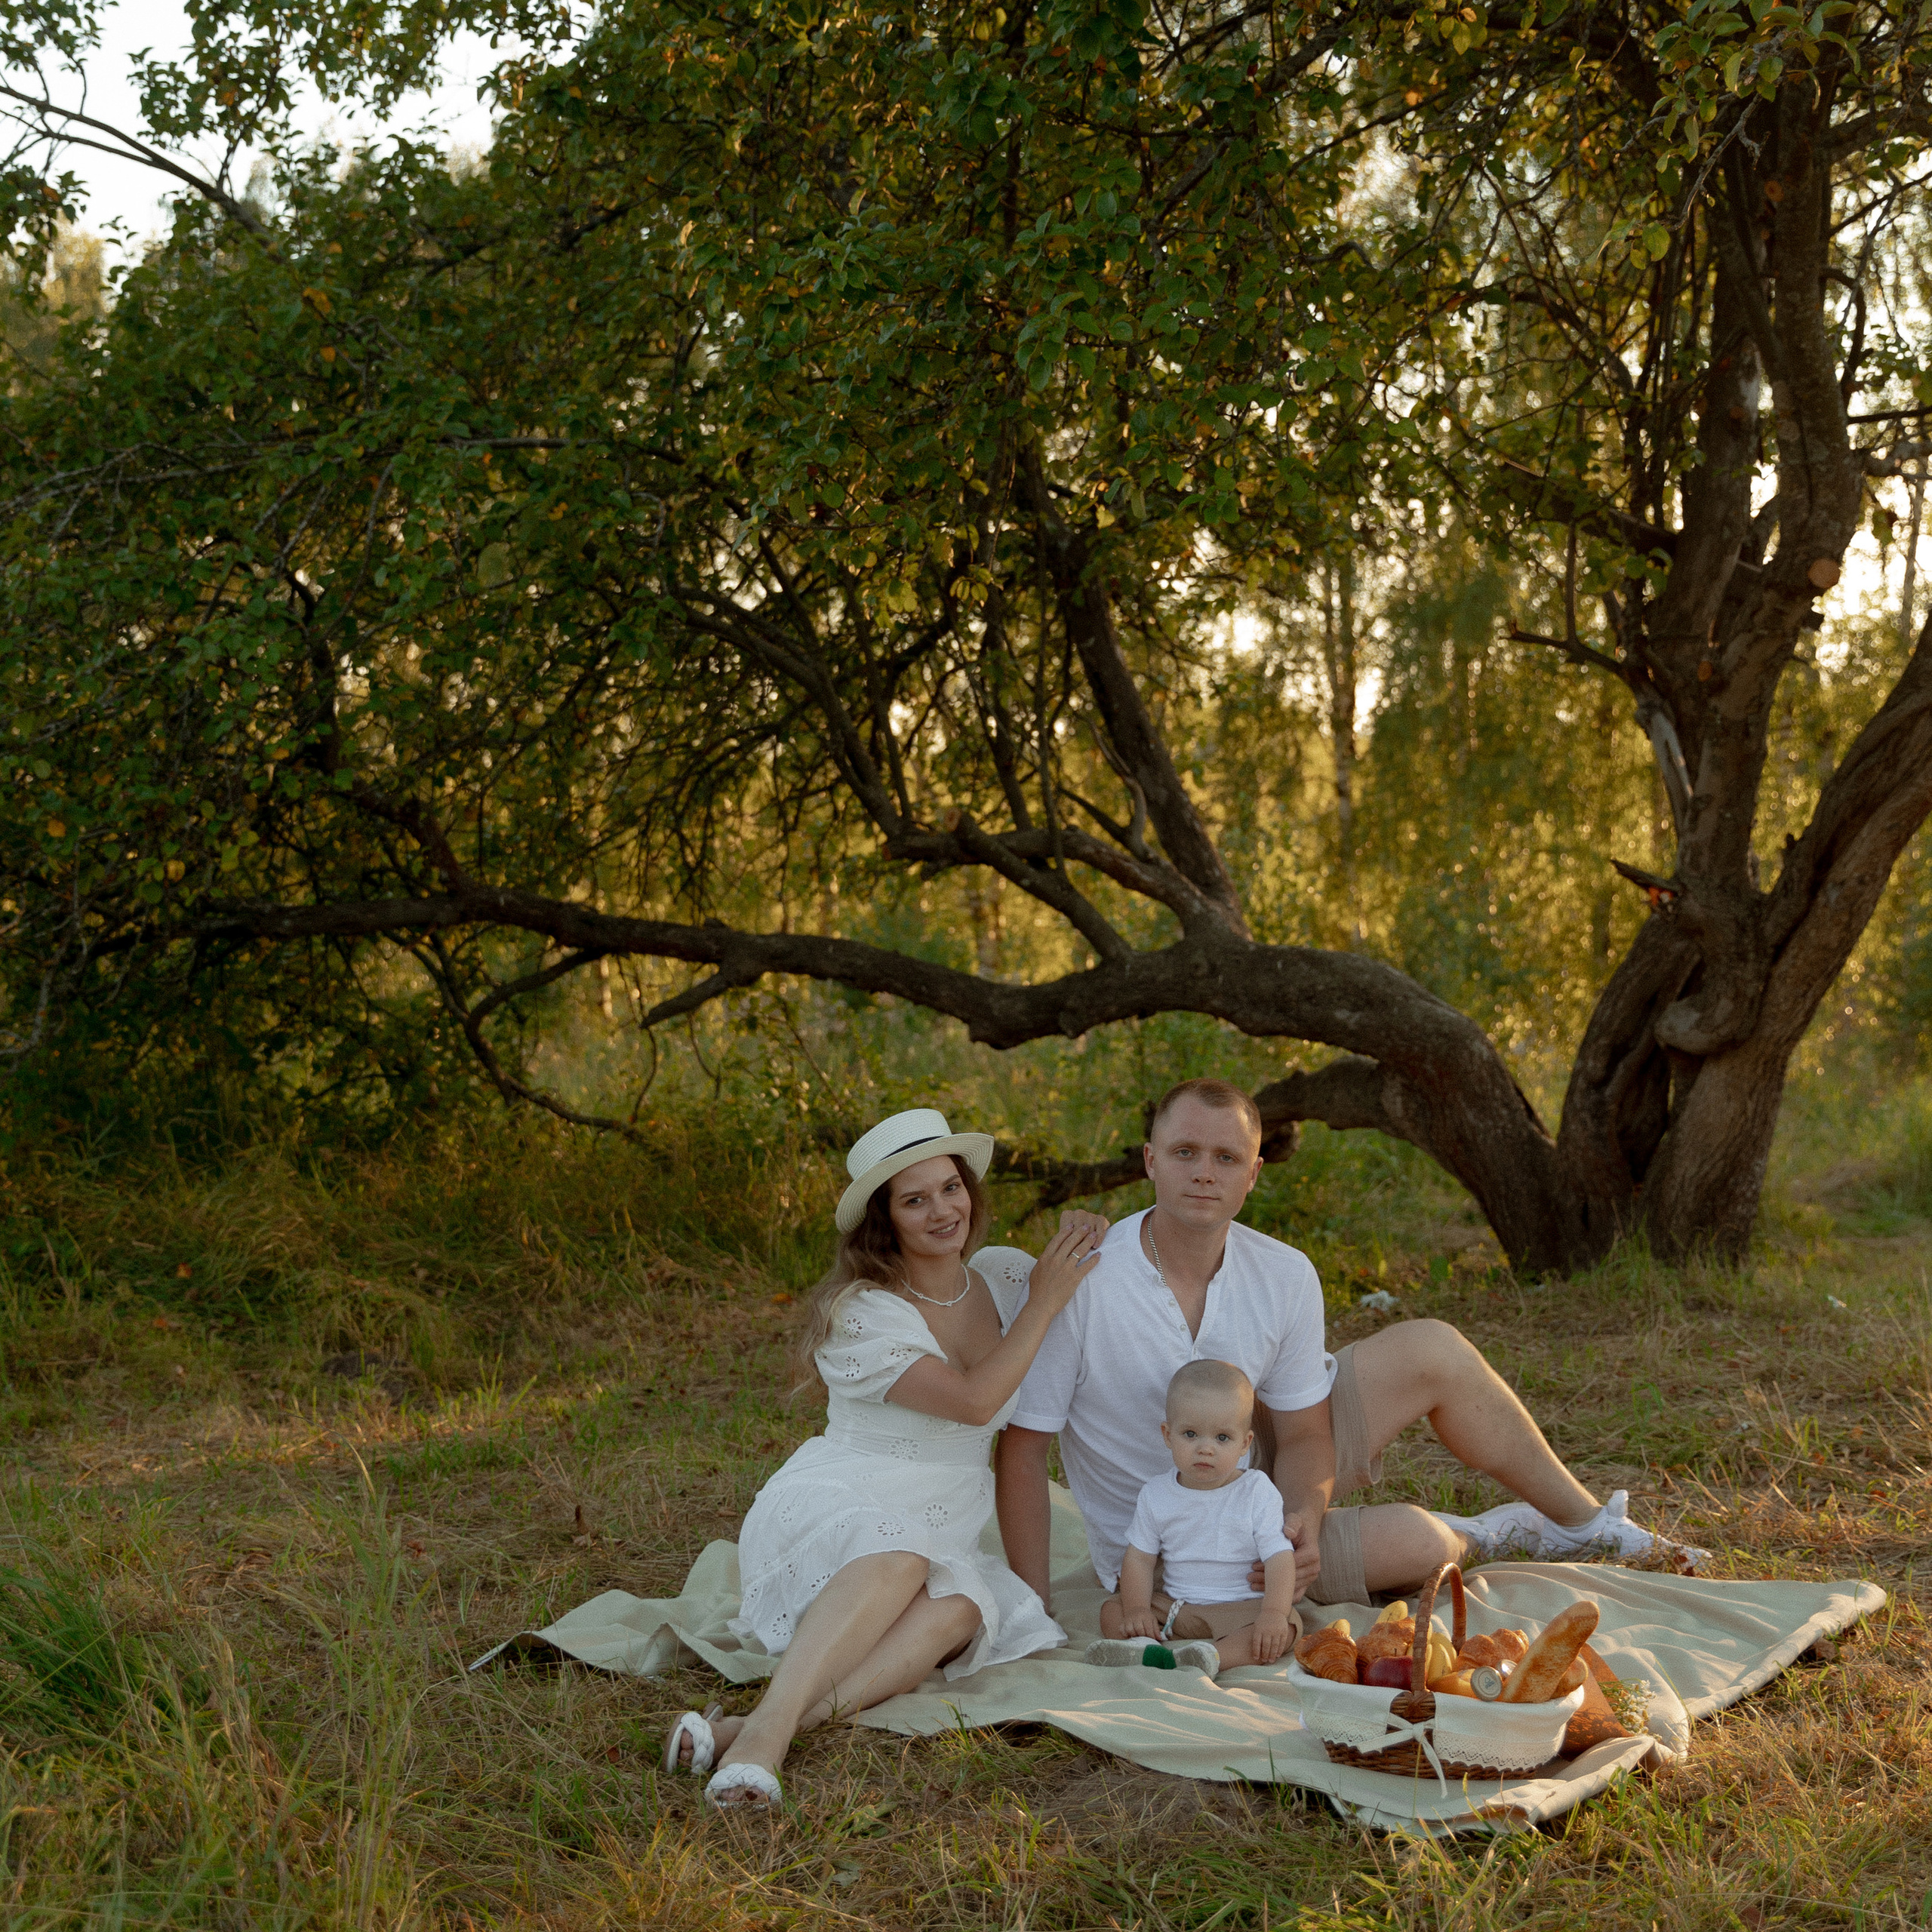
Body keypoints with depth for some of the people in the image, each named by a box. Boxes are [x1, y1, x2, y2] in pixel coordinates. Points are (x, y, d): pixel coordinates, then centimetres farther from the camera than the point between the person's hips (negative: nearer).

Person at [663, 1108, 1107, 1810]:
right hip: (829, 1512, -4)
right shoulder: (860, 1314, -10)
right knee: (899, 1559, -41)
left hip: (938, 1533, 4)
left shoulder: (1005, 1276, 7)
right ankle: (766, 1733, -56)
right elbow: (974, 1400, -19)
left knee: (957, 1610, -34)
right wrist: (1044, 1303, -10)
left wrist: (1087, 1249, 0)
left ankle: (741, 1732, -50)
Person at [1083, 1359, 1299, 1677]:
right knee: (1111, 1611, -12)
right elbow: (1139, 1557, 5)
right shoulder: (1156, 1495, 2)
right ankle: (1143, 1648, -43)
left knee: (1290, 1625, -30)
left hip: (1242, 1609, -3)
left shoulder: (1258, 1493, -6)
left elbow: (1279, 1557, -12)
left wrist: (1274, 1612, -29)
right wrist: (1137, 1610, -13)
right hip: (1172, 1607, 3)